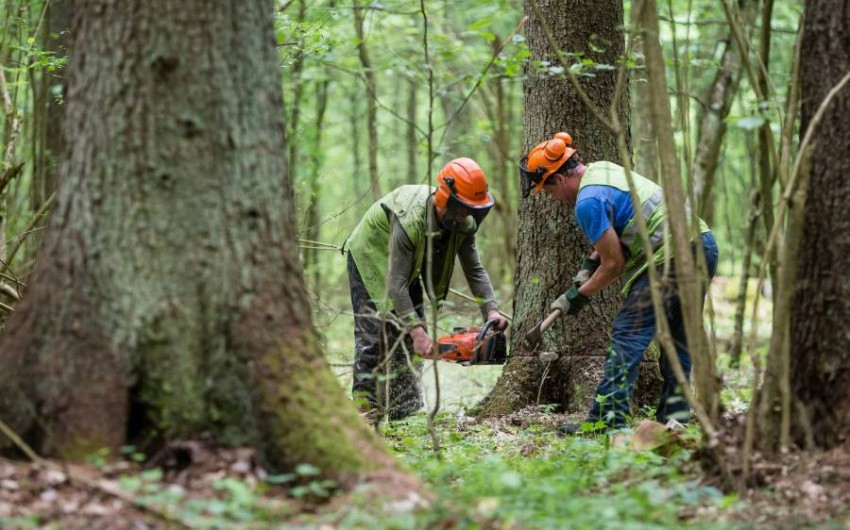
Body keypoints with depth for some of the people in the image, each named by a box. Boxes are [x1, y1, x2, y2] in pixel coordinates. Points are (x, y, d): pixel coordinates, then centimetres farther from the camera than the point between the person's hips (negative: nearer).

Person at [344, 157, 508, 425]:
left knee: (411, 335, 3)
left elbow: (475, 270, -15)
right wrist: (418, 333, -45)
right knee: (373, 336, -15)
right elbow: (395, 285, -41)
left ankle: (406, 411, 6)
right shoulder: (410, 221, -42)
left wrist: (491, 311, -30)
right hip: (371, 259, -7)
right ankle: (366, 410, -13)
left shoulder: (464, 223, -21)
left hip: (407, 264, 7)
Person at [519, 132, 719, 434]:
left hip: (673, 258, -10)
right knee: (677, 337, 15)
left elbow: (614, 264, -8)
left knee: (628, 334, -7)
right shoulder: (602, 169, 17)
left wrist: (578, 296, 5)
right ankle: (673, 415, 17)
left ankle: (607, 419, -11)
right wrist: (589, 264, 18)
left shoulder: (587, 202, -12)